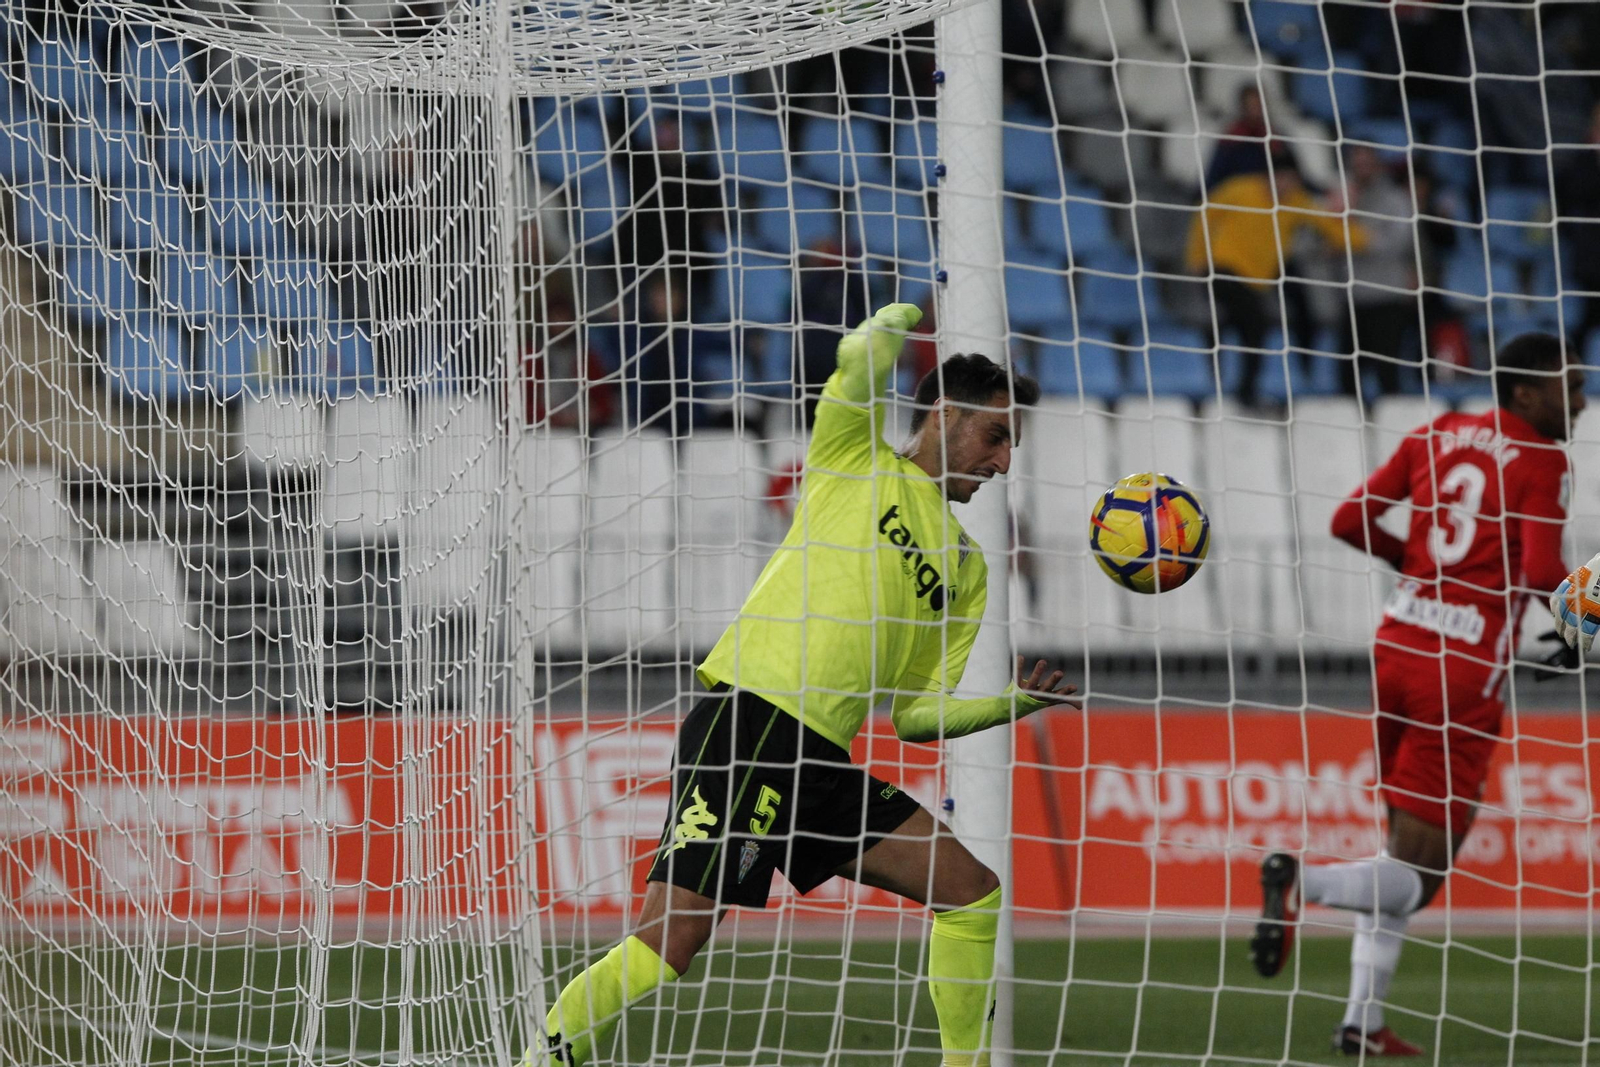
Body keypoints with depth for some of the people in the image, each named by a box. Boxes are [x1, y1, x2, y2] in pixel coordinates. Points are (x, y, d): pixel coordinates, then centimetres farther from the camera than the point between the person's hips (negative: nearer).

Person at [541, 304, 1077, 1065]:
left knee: (972, 892, 1)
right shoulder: (856, 453, 8)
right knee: (673, 938, -17)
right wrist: (898, 320, 8)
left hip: (820, 761, 7)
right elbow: (861, 361, -13)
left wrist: (1010, 704, 4)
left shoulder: (966, 568, 22)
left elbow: (913, 717, 18)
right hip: (746, 721, -7)